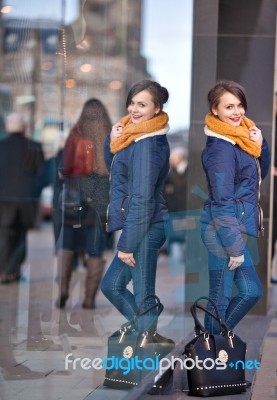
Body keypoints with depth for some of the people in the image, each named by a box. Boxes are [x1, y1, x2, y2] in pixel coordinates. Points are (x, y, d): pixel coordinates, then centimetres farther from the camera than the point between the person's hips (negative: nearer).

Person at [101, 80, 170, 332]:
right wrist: (112, 142, 0)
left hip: (144, 229, -10)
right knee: (112, 285, 19)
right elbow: (114, 169, 20)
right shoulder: (136, 135, 10)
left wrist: (127, 244, -20)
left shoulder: (147, 145, -19)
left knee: (143, 296, -3)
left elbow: (142, 199, -22)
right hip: (142, 227, 10)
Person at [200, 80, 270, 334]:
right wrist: (235, 247, -19)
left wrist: (261, 145, -1)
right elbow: (222, 203, -20)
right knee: (220, 297, 1)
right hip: (223, 230, -10)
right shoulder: (221, 148, -19)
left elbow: (260, 174, 17)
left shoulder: (240, 137, 8)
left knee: (251, 291, 17)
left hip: (232, 229, 10)